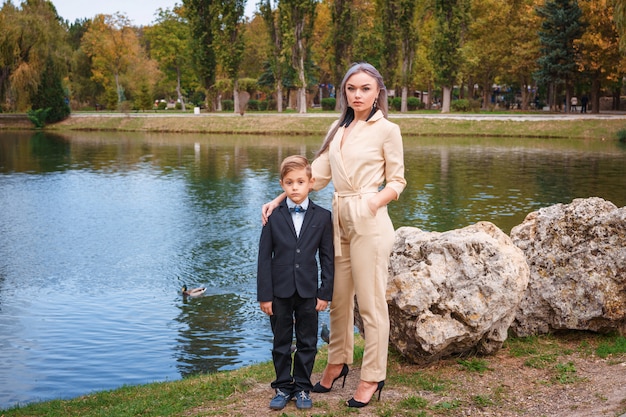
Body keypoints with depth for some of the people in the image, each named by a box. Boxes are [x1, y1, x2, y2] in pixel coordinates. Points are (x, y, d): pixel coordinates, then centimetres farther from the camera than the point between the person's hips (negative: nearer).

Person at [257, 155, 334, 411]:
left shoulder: (322, 217, -1)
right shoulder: (273, 216, -3)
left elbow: (327, 258, 1)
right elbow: (264, 257, -2)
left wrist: (325, 293, -3)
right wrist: (264, 295, -6)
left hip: (308, 291, 0)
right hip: (280, 291, 0)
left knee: (307, 343, 9)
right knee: (281, 342, 11)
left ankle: (302, 387, 23)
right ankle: (283, 387, 24)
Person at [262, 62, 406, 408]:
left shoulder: (387, 130, -4)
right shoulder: (338, 129, 12)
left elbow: (397, 181, -1)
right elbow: (317, 175, 9)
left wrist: (376, 200, -20)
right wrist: (279, 199, 0)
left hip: (369, 222, -6)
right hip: (339, 220, 6)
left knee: (370, 302, 1)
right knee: (339, 298, 14)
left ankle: (372, 376, 13)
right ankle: (338, 362, 32)